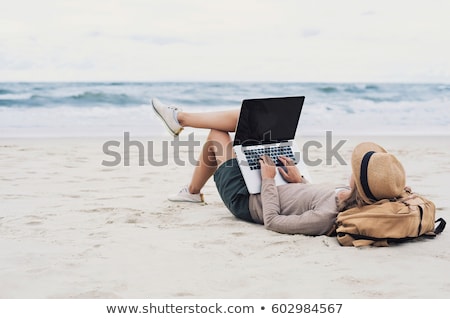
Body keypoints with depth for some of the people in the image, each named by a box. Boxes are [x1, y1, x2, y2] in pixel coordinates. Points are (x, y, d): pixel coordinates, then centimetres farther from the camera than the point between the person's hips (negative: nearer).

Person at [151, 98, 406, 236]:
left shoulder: (327, 217, -43)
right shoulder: (354, 203, -20)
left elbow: (272, 221, -33)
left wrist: (268, 180, -24)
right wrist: (299, 181, -9)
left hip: (246, 199, -7)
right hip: (265, 188, 7)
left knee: (217, 134, 9)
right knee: (246, 116, 8)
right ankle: (180, 118, 30)